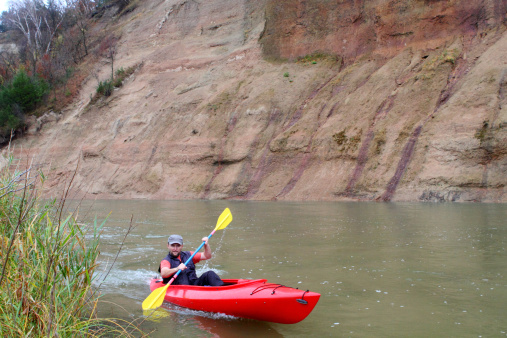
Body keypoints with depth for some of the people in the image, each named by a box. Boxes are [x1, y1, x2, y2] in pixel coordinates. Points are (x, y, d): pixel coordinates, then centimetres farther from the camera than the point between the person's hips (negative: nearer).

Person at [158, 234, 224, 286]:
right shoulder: (166, 261, 3)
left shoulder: (188, 255, 20)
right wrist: (177, 269, -37)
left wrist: (206, 245, 3)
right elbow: (163, 274, -20)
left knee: (210, 274, -16)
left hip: (194, 284, 5)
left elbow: (207, 256, 21)